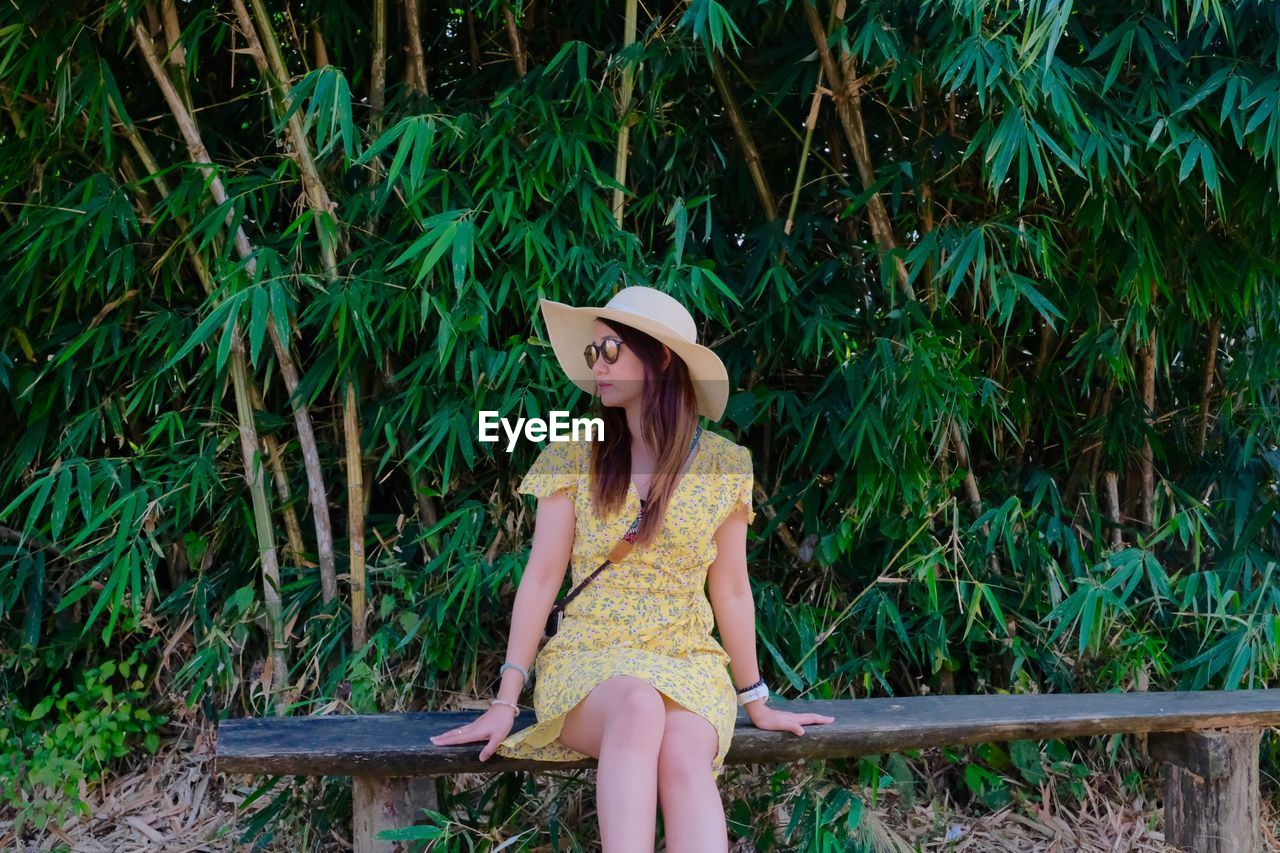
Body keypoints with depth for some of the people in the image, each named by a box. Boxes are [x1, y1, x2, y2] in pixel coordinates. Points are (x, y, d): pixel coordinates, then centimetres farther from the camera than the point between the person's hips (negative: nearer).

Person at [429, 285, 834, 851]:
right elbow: (540, 579, 0)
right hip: (588, 657, 0)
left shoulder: (724, 464, 2)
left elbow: (730, 592, 8)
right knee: (640, 706, -37)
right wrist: (506, 702, -5)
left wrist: (756, 702, 13)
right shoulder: (574, 455, 2)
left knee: (683, 761, -33)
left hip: (688, 661, 0)